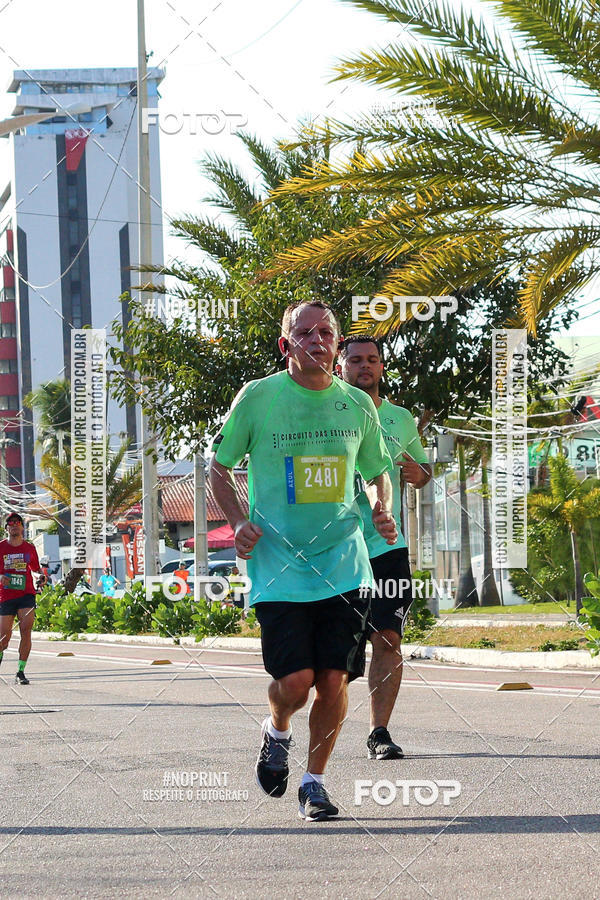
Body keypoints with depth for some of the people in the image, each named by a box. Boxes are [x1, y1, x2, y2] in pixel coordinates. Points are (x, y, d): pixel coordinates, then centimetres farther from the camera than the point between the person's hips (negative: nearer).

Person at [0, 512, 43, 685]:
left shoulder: (29, 548, 10)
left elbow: (36, 569, 23)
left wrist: (41, 576, 4)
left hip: (26, 595, 1)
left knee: (26, 629, -17)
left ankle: (21, 672, -10)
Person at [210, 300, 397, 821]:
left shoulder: (358, 405, 7)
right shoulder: (257, 398, -2)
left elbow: (378, 471, 22)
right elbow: (219, 466, 9)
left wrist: (382, 511, 1)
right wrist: (238, 523, -7)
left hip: (344, 564, 3)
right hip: (279, 565, -3)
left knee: (334, 680, -3)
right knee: (295, 680, -13)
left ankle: (314, 781, 16)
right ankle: (277, 732, 22)